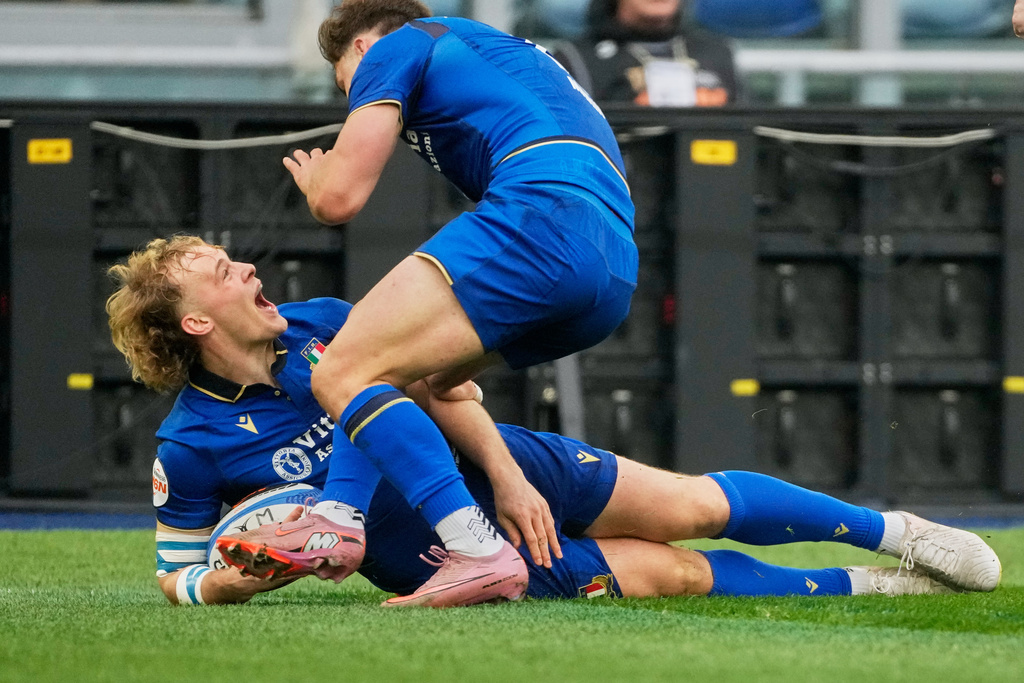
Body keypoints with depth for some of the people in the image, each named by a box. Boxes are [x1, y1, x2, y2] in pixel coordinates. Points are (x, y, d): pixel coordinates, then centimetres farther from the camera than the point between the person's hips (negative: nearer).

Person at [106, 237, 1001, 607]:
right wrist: (232, 582, -28)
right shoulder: (193, 448, -17)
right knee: (676, 575, -11)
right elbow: (179, 573, -7)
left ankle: (894, 532, 17)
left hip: (488, 462, 4)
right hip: (442, 550, -4)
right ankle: (875, 588, 3)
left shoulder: (318, 323, -5)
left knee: (695, 507, -1)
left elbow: (435, 383, 5)